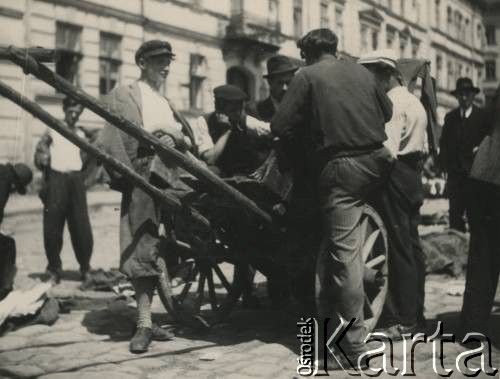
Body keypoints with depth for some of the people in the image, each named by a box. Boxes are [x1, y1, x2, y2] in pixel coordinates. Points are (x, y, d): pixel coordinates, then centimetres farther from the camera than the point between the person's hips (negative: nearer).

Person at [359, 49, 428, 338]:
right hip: (413, 175, 10)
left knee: (399, 248, -6)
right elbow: (424, 148, 18)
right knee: (412, 245, 14)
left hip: (395, 176, -10)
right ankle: (416, 311, 22)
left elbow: (388, 151, -23)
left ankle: (403, 319, -2)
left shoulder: (392, 103, -14)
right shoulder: (414, 101, 18)